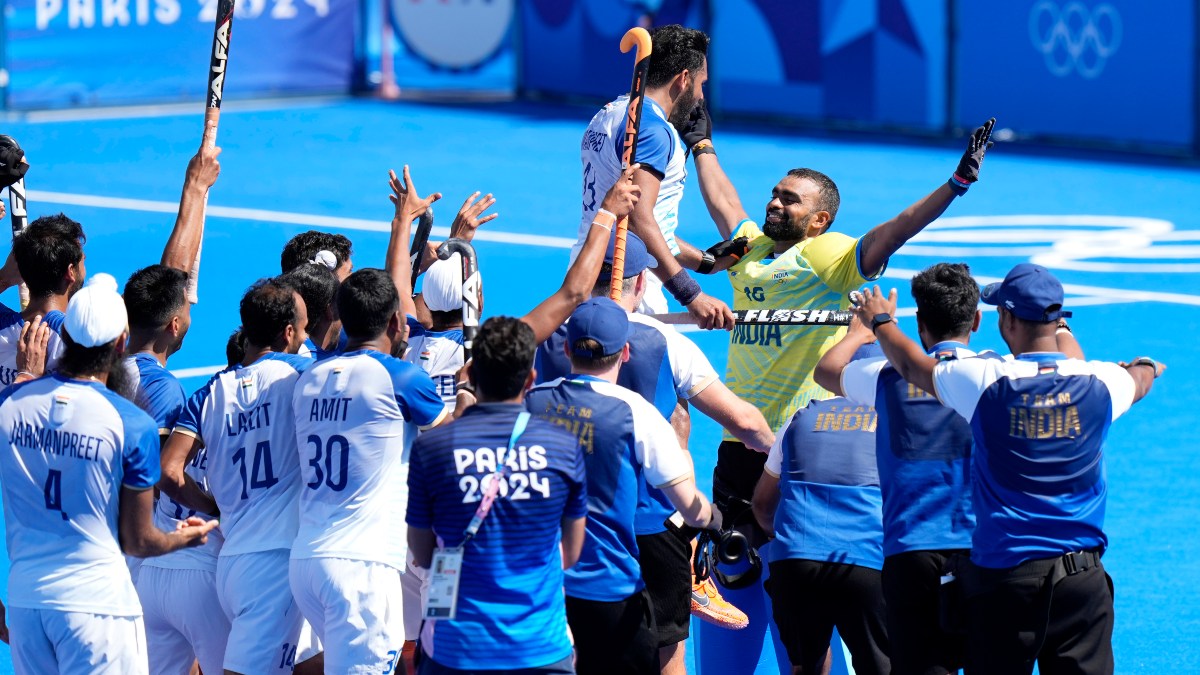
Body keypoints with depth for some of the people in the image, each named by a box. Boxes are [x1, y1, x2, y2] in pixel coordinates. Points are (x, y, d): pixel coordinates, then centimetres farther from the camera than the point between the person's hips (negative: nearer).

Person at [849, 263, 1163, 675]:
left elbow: (913, 366, 10)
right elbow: (1141, 379, 25)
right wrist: (1146, 368, 51)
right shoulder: (1100, 383, -2)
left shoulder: (985, 382, -10)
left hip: (1003, 573, -2)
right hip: (1082, 575, 2)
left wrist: (881, 322, 31)